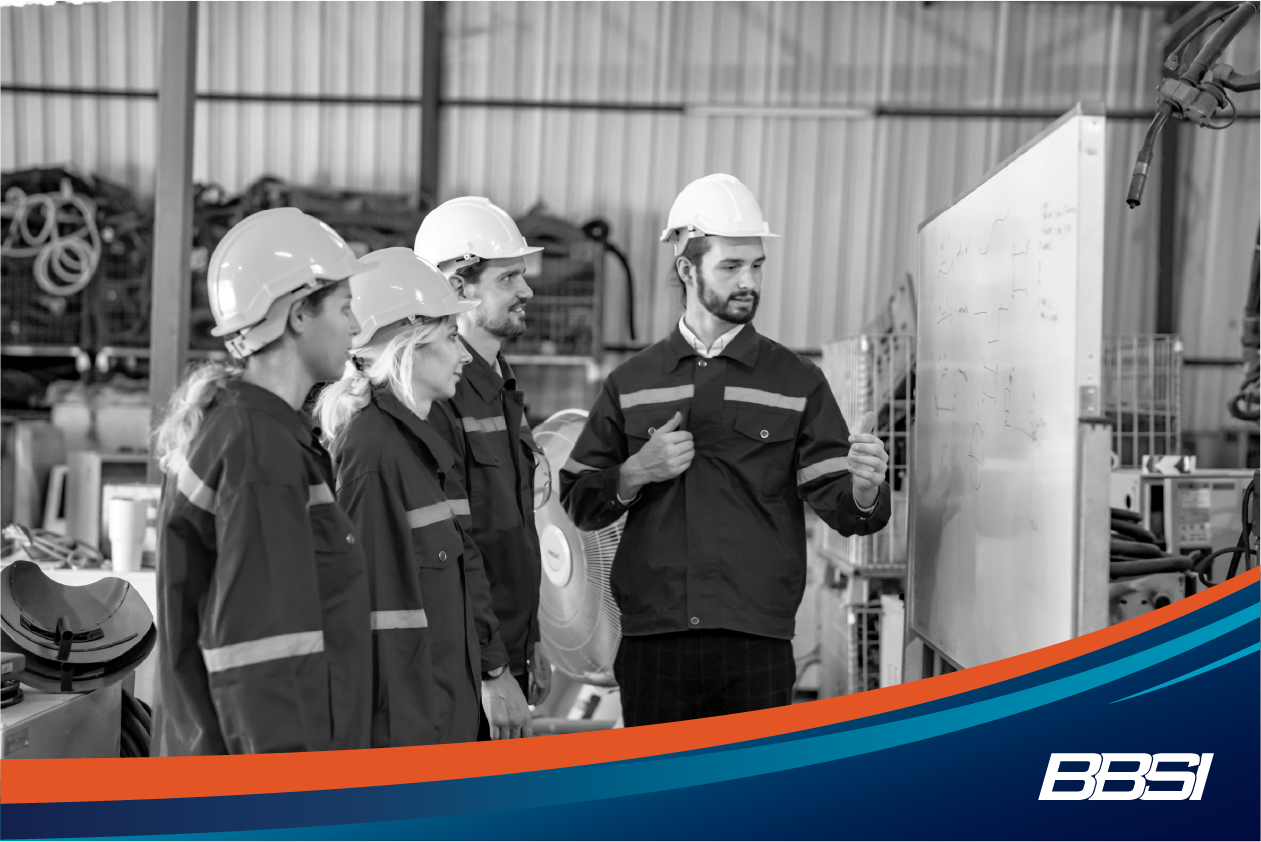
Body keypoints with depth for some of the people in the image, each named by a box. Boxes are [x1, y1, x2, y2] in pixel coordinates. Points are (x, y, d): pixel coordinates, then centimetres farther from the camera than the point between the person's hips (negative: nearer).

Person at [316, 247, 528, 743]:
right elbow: (381, 593, -20)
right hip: (409, 711, -9)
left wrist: (496, 668, 15)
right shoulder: (373, 445, -16)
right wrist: (406, 729, -20)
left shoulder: (424, 440, 12)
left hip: (453, 699, 9)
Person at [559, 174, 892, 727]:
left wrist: (863, 490, -23)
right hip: (651, 640, 2)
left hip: (757, 644, -1)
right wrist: (637, 471, -8)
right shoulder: (631, 383, 10)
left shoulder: (796, 382, 6)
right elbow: (578, 501, 10)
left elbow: (835, 500, -1)